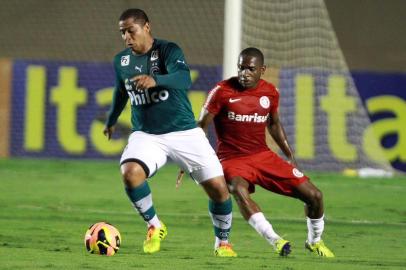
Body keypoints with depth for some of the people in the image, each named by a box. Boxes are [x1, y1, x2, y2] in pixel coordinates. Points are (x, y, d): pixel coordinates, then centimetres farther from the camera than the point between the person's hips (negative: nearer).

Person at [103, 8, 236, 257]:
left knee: (219, 187, -8)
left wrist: (155, 80, -52)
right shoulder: (121, 61, 4)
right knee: (130, 172, -28)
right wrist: (111, 121, 39)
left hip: (184, 133, -3)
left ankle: (222, 242, 19)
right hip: (145, 135, 3)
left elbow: (184, 79, -33)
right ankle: (154, 226, -4)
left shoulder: (168, 50, -12)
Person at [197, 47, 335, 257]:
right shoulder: (222, 92, -11)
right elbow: (201, 126, -5)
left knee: (314, 195, -2)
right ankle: (275, 240, -41)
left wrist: (290, 156, 17)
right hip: (232, 159, -4)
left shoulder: (270, 93, 2)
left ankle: (314, 241, 26)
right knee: (239, 190, -41)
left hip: (263, 155, 5)